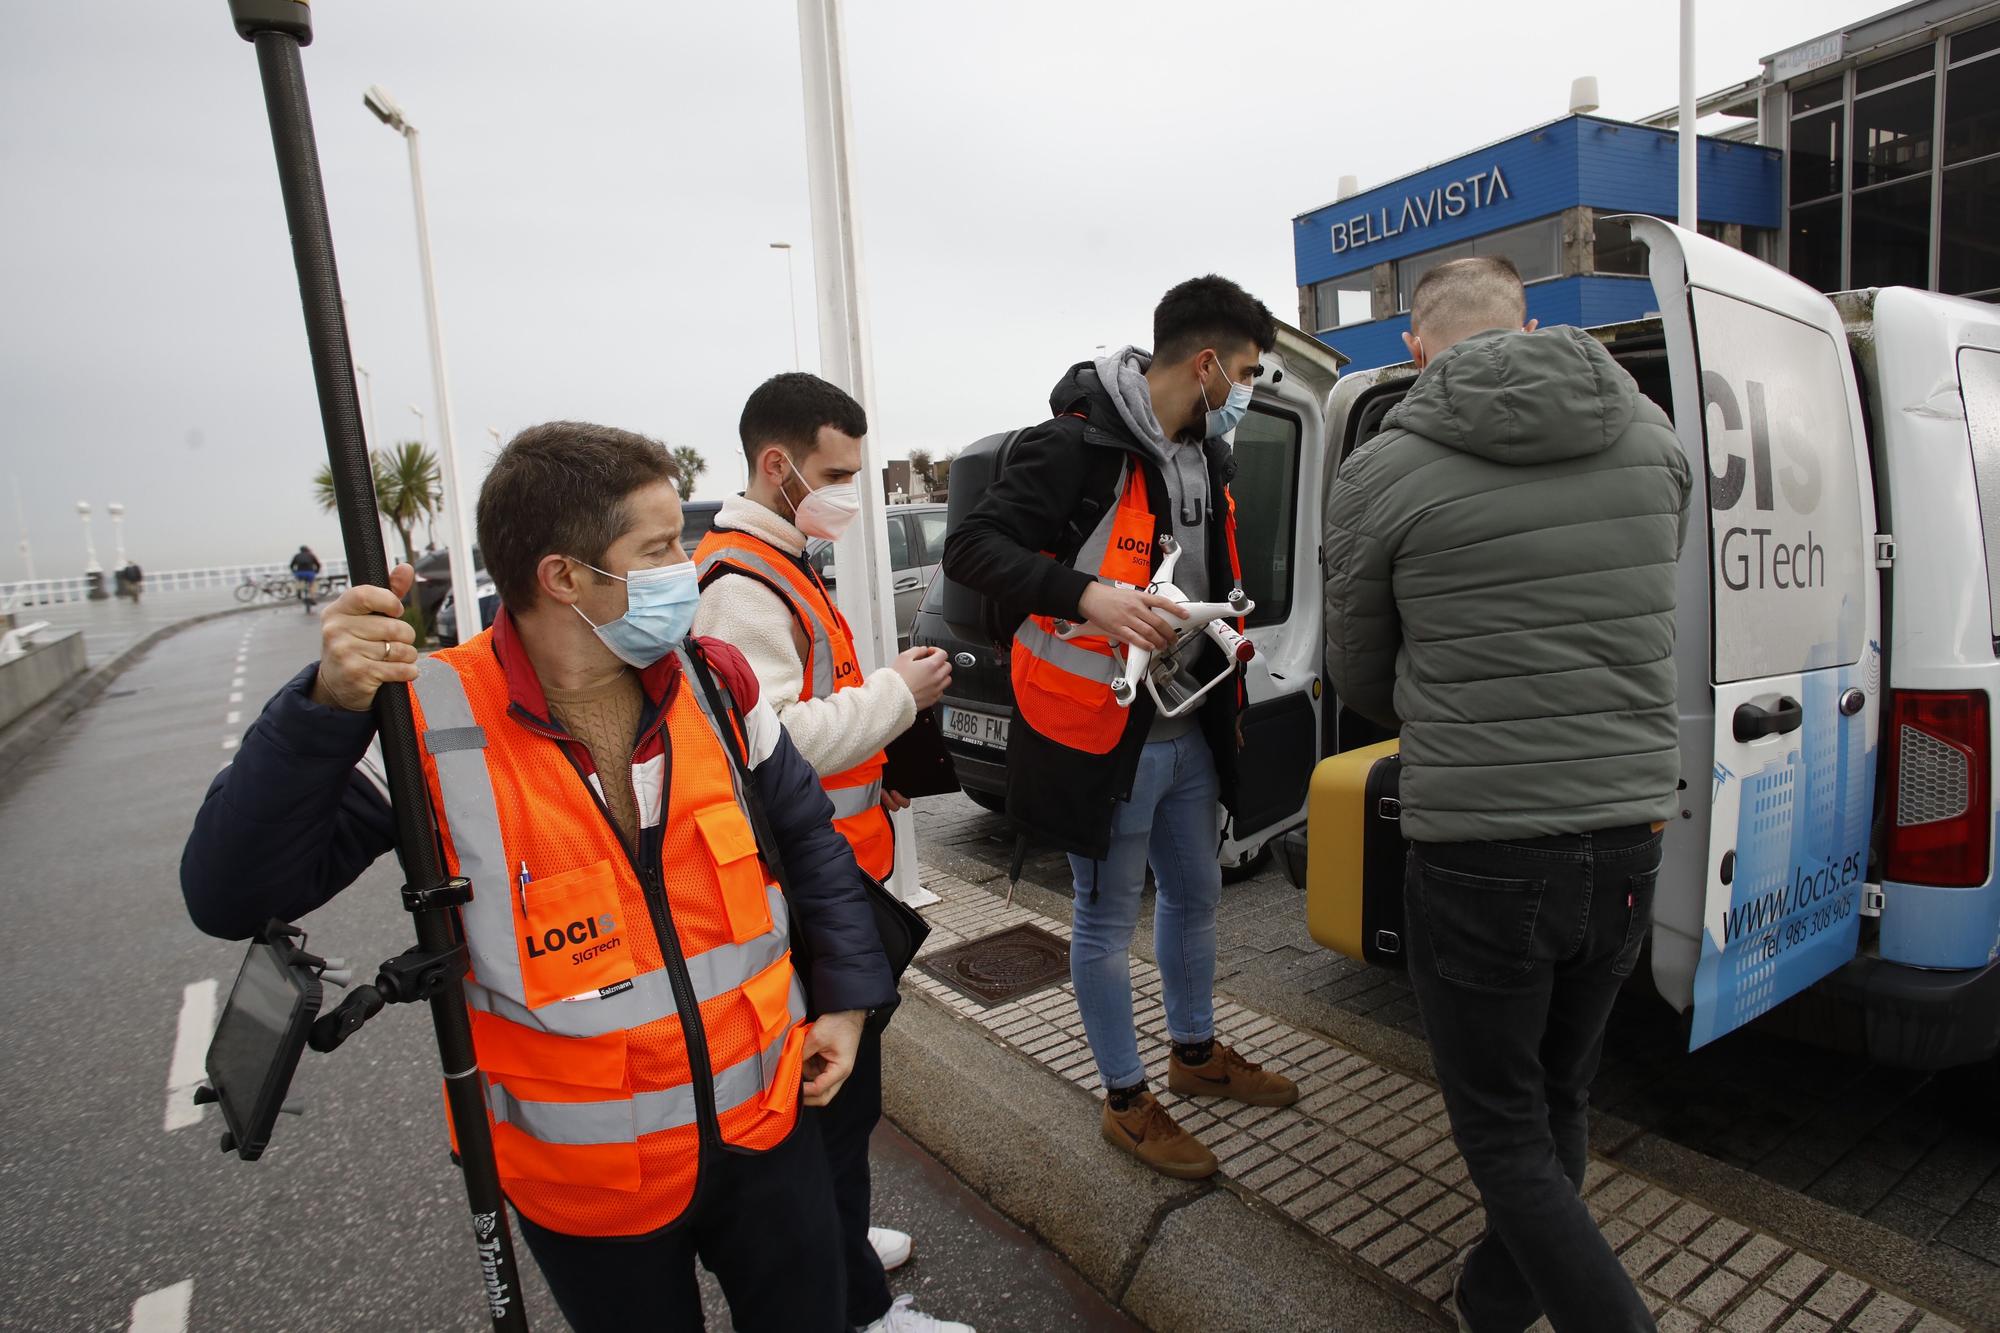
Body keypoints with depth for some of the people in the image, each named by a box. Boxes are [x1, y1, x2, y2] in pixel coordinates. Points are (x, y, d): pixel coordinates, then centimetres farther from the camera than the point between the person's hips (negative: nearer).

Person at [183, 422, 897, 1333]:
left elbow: (810, 838, 3)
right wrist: (328, 708, -31)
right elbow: (232, 896, -18)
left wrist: (848, 990, 1)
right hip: (588, 1186, -2)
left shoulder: (714, 683, -8)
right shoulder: (431, 722, -18)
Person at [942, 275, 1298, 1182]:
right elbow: (972, 548, -23)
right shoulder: (1078, 445, -18)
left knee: (1195, 896, 22)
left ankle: (1195, 1054, 46)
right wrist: (1088, 596, -35)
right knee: (1108, 921, 7)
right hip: (1101, 731, -9)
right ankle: (1125, 1100, 28)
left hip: (1186, 731, 9)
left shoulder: (1206, 454, 11)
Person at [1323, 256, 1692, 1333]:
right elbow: (1644, 622, 15)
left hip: (1476, 852, -6)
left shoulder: (1380, 474, -9)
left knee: (1503, 1133, 13)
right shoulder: (1652, 436, 4)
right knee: (1555, 1103, 23)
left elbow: (1360, 679, 3)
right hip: (1626, 838, 6)